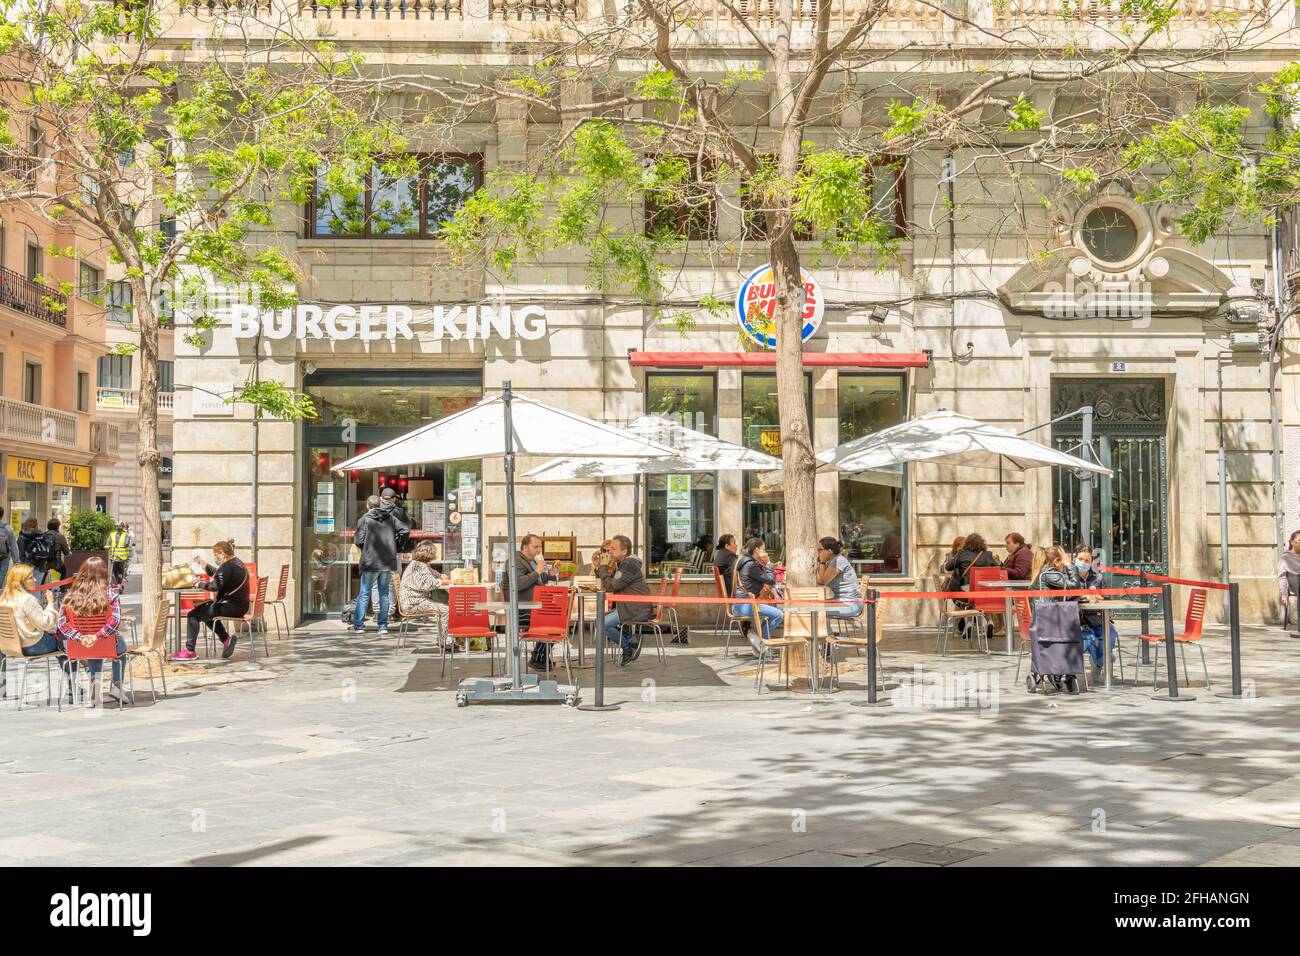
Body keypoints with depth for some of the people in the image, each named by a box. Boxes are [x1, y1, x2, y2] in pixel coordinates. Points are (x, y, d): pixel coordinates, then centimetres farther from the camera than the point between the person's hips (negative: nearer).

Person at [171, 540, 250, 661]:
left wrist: (200, 584, -14)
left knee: (193, 615, -7)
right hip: (240, 606, 10)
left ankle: (189, 650, -6)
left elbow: (216, 585, -27)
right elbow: (215, 574, 26)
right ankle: (226, 638, 16)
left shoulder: (227, 567, -17)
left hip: (231, 607, -10)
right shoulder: (237, 563, 16)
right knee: (206, 612, 29)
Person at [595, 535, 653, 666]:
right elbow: (605, 586, 16)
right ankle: (630, 637, 9)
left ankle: (629, 647, -2)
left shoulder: (629, 564, -17)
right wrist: (599, 567, 6)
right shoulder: (622, 564, 17)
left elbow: (610, 586, -21)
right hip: (629, 607, 11)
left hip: (638, 610, -11)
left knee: (603, 624, -17)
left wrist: (603, 567, -10)